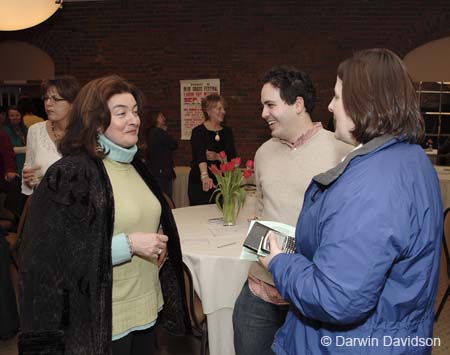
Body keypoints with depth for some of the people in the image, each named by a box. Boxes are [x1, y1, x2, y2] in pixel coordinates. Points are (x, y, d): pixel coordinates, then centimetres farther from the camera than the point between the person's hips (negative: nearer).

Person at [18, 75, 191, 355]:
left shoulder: (135, 166, 8)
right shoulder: (70, 173, -16)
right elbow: (56, 254, -19)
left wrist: (157, 242, 1)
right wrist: (128, 243, -23)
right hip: (102, 319, -7)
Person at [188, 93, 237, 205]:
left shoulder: (227, 132, 8)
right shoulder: (198, 131, -7)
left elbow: (233, 157, 0)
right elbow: (200, 155, -24)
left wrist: (218, 157, -20)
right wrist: (205, 176, -41)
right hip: (200, 184, -4)